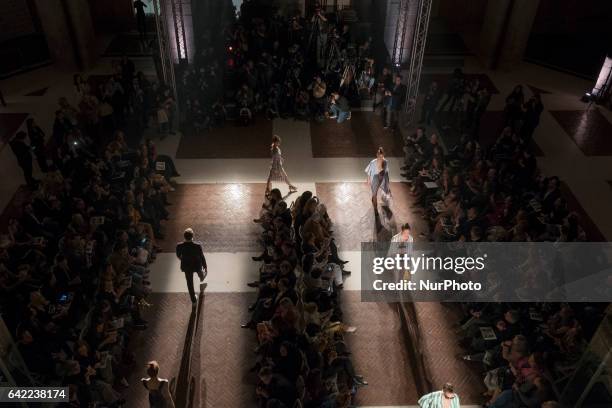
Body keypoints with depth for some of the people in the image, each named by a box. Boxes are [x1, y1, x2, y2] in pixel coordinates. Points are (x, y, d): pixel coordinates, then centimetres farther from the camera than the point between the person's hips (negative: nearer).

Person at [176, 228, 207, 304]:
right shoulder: (198, 246, -33)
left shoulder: (179, 246, -28)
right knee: (200, 272, 37)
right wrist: (205, 267, -1)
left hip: (187, 267, 0)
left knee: (190, 283, 22)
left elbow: (178, 256, -6)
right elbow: (202, 257, -18)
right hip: (197, 265, 0)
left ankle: (194, 300, 39)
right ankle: (202, 280, 73)